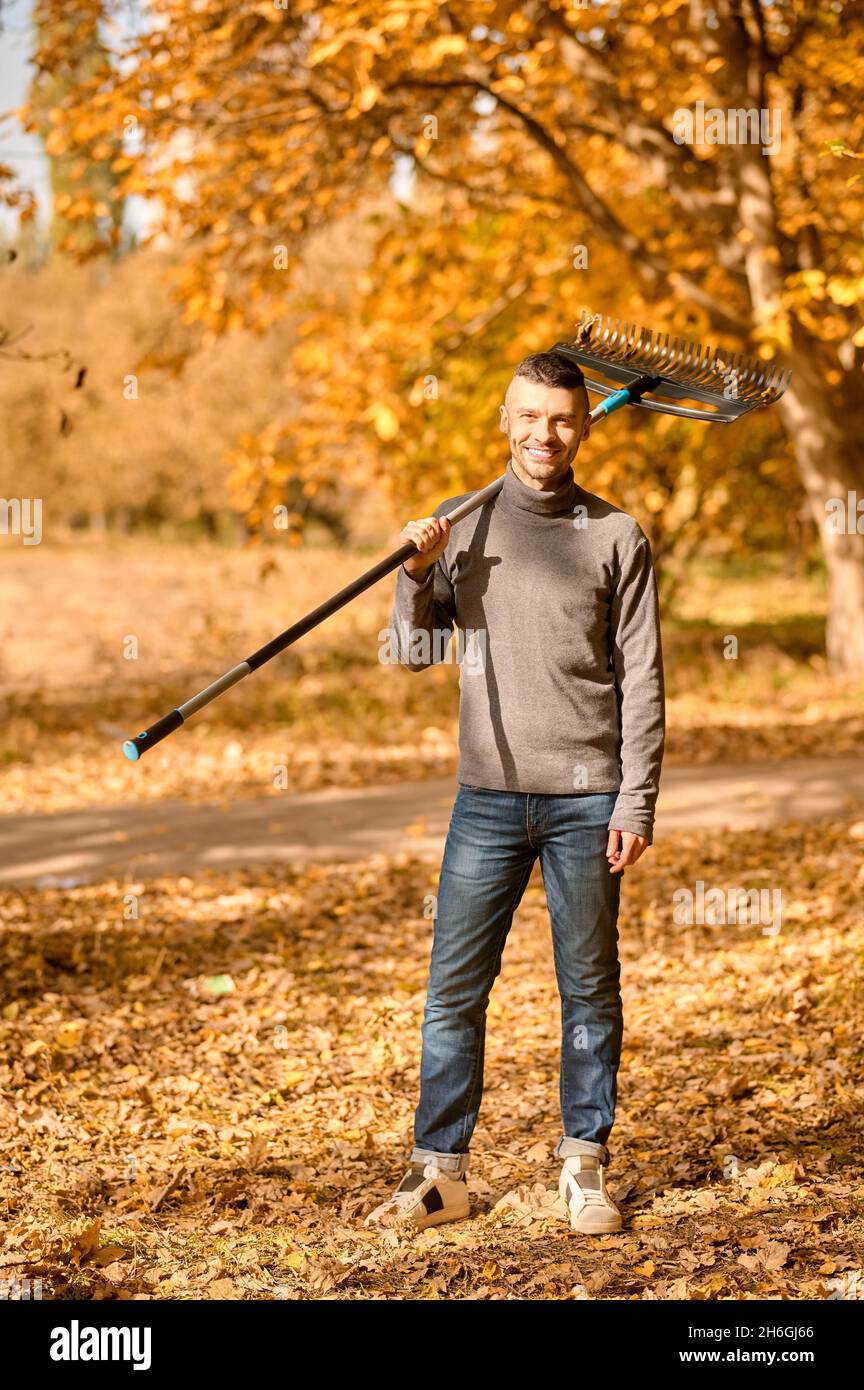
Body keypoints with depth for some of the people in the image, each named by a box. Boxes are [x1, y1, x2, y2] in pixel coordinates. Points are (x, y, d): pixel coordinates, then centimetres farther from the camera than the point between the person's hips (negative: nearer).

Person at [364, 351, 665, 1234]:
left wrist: (636, 802, -5)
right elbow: (415, 652, 8)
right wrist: (417, 573, -10)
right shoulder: (465, 526, 9)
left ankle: (586, 1169, 15)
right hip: (488, 796, 2)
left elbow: (641, 680, 1)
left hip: (586, 798, -1)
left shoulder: (616, 538, 3)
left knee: (589, 989, 5)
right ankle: (439, 1171, 9)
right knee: (453, 988, 0)